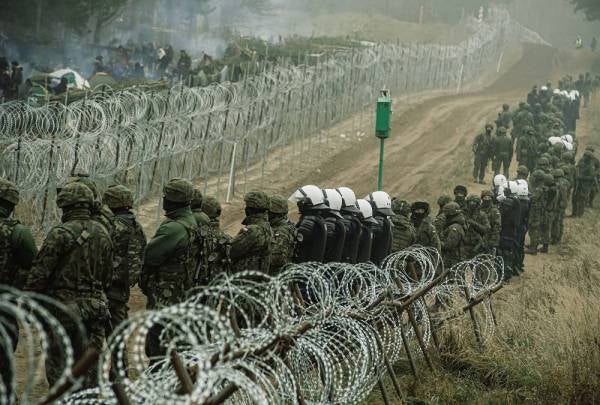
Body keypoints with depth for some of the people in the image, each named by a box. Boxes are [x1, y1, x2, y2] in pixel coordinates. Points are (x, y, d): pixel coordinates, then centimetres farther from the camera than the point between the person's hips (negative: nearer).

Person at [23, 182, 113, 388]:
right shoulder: (103, 234, 7)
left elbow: (40, 272, -13)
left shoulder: (61, 234, -14)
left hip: (65, 309, -6)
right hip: (95, 307, 6)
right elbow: (108, 275, 13)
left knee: (57, 363, 2)